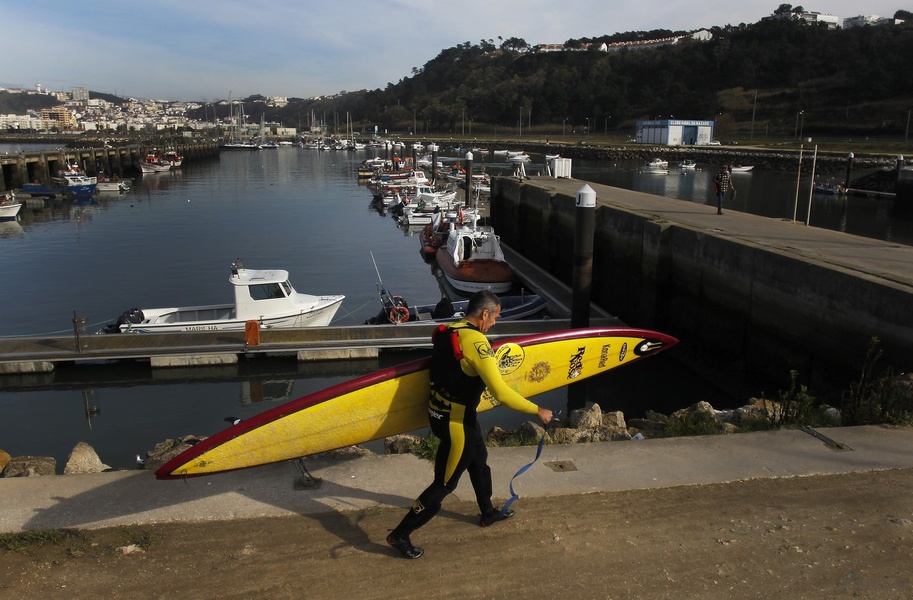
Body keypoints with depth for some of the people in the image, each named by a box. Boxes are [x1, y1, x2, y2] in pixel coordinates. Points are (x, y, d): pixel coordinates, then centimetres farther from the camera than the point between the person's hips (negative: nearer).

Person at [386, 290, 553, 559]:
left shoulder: (447, 332, 0)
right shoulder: (476, 342, -25)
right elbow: (501, 393, -29)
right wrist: (537, 410, -18)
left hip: (441, 411, 9)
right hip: (456, 422, -9)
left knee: (479, 461, 28)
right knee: (445, 483, 5)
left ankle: (488, 513, 50)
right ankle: (399, 535, 14)